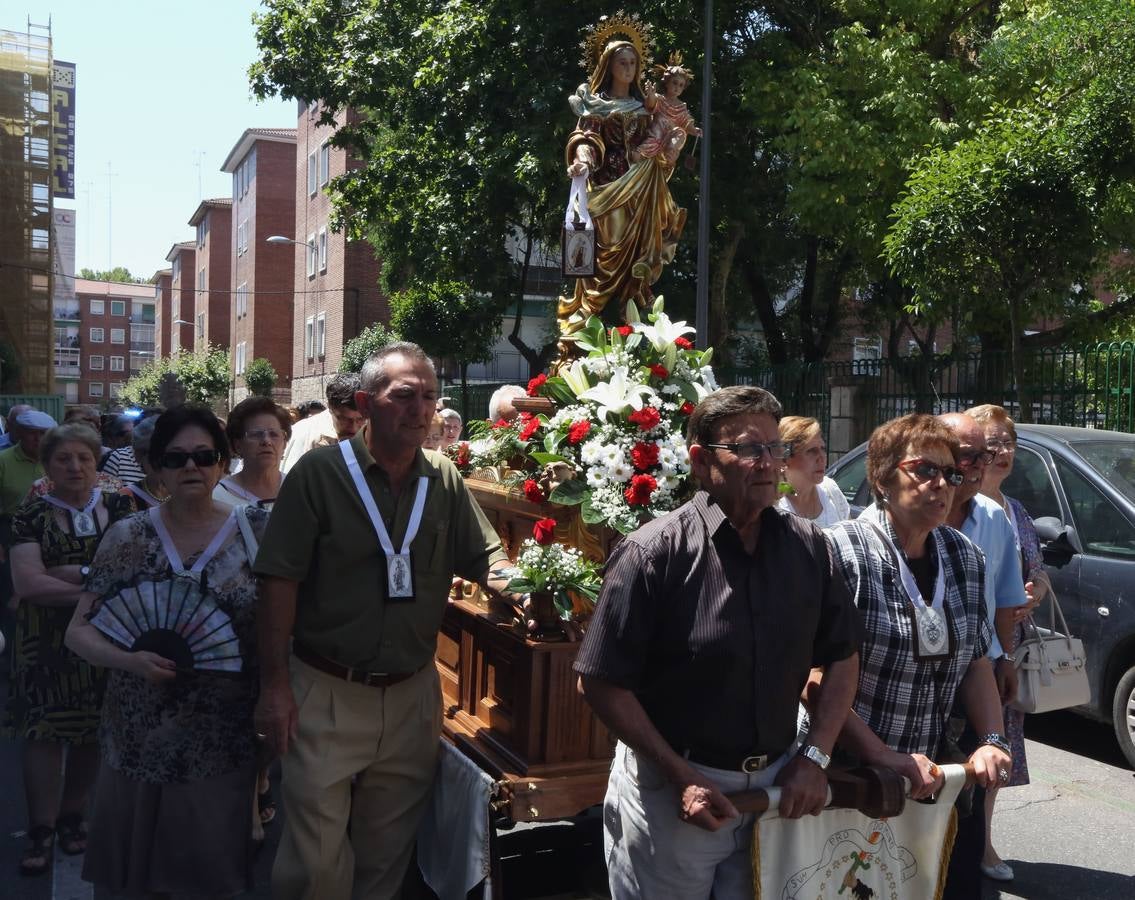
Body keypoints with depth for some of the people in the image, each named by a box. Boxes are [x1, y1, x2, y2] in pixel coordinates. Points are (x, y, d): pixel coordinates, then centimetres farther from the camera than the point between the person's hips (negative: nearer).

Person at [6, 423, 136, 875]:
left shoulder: (119, 507, 4)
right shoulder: (33, 515, -1)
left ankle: (72, 816, 24)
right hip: (47, 640, -1)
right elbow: (27, 584, -12)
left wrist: (65, 573, -13)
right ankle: (41, 830, 9)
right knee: (44, 729, -2)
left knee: (93, 731, 7)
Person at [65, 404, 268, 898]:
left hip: (222, 744, -1)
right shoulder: (126, 537, -2)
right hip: (139, 740, 1)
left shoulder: (253, 536, -4)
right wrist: (130, 660, -18)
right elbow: (78, 631, 0)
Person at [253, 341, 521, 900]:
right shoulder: (319, 473, -9)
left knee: (387, 854, 17)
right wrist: (275, 684, -11)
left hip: (412, 695, 4)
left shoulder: (444, 480, 3)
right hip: (325, 692, -3)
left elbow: (487, 560, 5)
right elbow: (279, 580, -10)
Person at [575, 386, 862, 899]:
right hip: (670, 786, -4)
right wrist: (683, 779, -14)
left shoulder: (807, 547, -1)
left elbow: (843, 659, 9)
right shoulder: (654, 553, -16)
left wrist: (815, 756, -1)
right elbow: (601, 683, -15)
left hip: (777, 787, 4)